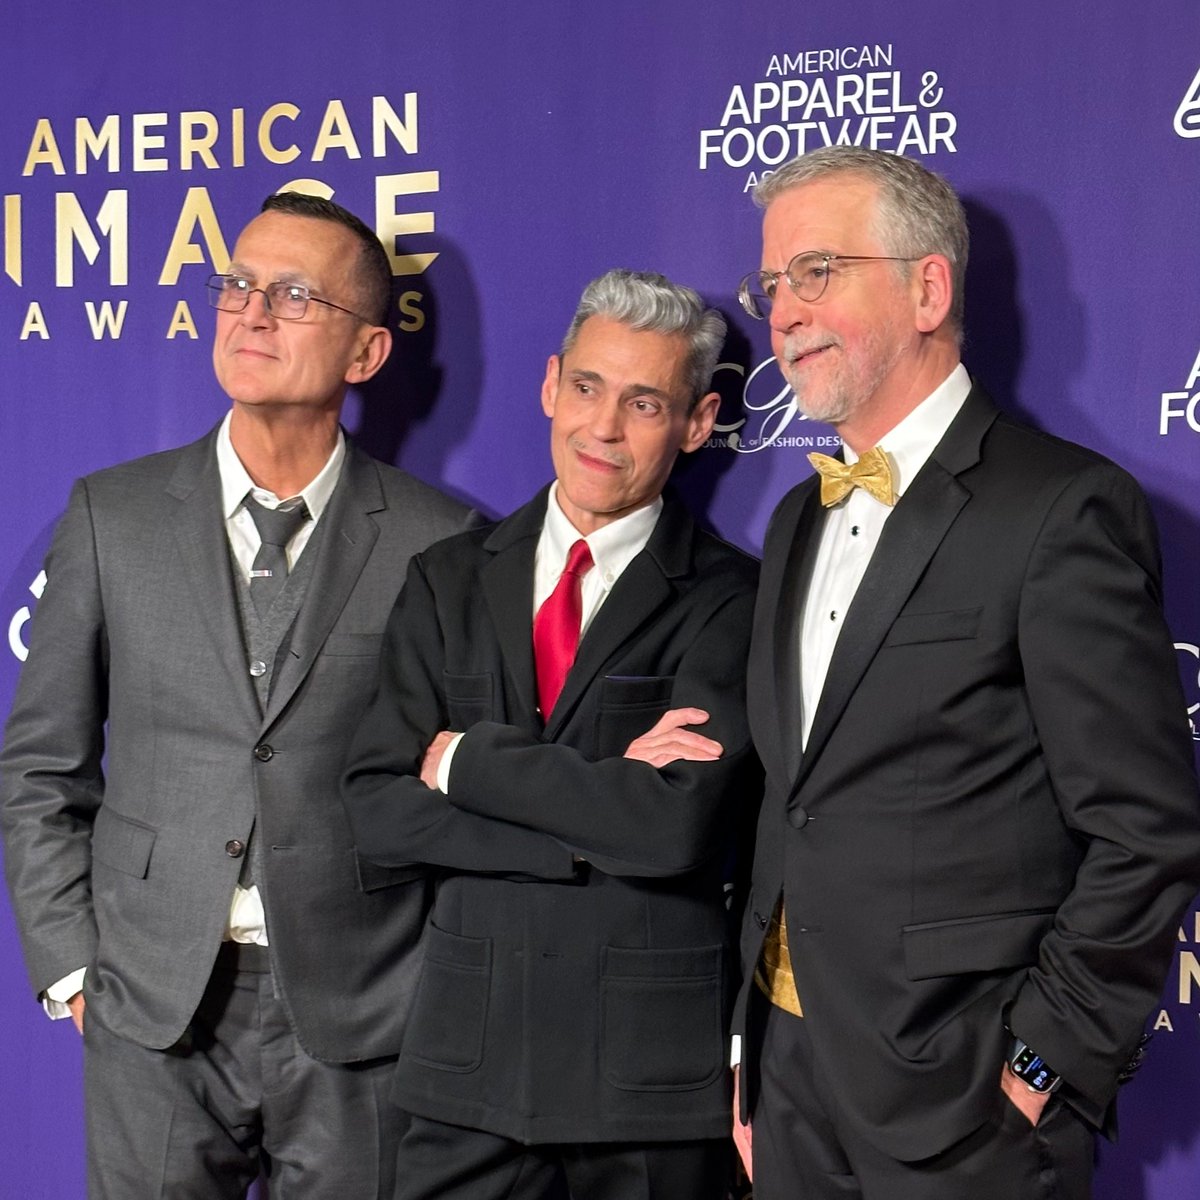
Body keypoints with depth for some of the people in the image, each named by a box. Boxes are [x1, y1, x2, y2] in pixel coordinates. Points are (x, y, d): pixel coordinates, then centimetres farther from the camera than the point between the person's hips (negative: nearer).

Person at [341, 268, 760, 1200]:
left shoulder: (728, 598, -6)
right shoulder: (450, 580, 6)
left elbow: (680, 824, -19)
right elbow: (378, 810, -3)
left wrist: (465, 760, -10)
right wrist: (598, 814, -14)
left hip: (656, 1057, -3)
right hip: (470, 1045, 3)